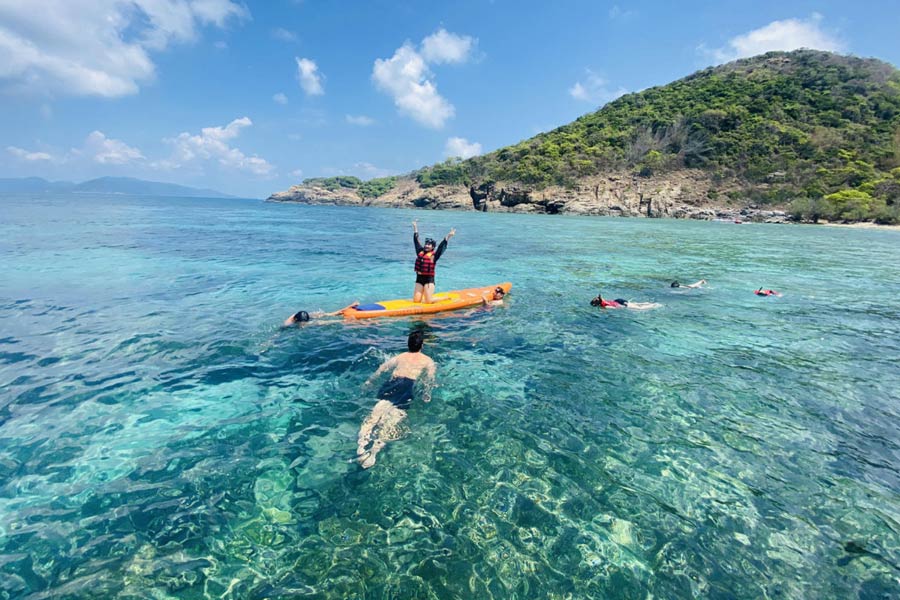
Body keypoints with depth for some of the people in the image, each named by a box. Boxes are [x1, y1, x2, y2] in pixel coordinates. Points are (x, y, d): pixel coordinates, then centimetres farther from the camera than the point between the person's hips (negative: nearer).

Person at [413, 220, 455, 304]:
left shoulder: (434, 255, -5)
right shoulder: (420, 252, 8)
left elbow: (441, 246, -15)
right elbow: (416, 241, 17)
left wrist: (448, 236, -25)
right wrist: (415, 228, 23)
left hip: (429, 280, -5)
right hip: (419, 279, 6)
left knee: (428, 301, -9)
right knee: (416, 300, 0)